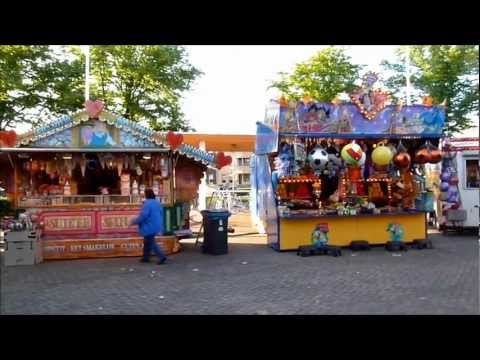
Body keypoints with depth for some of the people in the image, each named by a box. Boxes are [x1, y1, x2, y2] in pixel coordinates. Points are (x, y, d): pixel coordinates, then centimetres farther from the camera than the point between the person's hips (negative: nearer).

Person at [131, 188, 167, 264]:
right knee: (147, 241, 20)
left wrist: (134, 221, -9)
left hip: (149, 227, -9)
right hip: (156, 226, 9)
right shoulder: (157, 202, 7)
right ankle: (146, 257, 28)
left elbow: (143, 216, -23)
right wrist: (160, 225, 25)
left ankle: (162, 257, -7)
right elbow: (161, 214, 14)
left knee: (151, 243, -1)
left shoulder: (147, 203, -20)